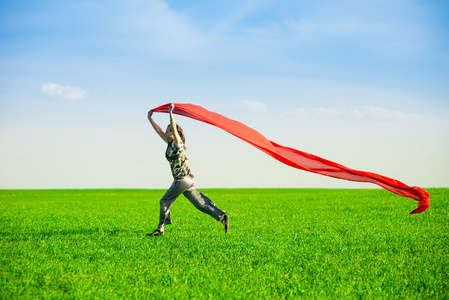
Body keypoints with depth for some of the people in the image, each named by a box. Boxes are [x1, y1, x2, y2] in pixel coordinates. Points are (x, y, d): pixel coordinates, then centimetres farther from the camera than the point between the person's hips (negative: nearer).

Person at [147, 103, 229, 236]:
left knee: (164, 201, -3)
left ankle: (160, 229, -1)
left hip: (183, 179, -9)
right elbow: (159, 131, 24)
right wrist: (150, 118, 25)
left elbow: (174, 128, -21)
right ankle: (222, 216, -3)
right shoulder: (170, 143, 18)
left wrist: (171, 112, -23)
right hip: (187, 180, 9)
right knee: (200, 203, 4)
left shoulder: (177, 142, -5)